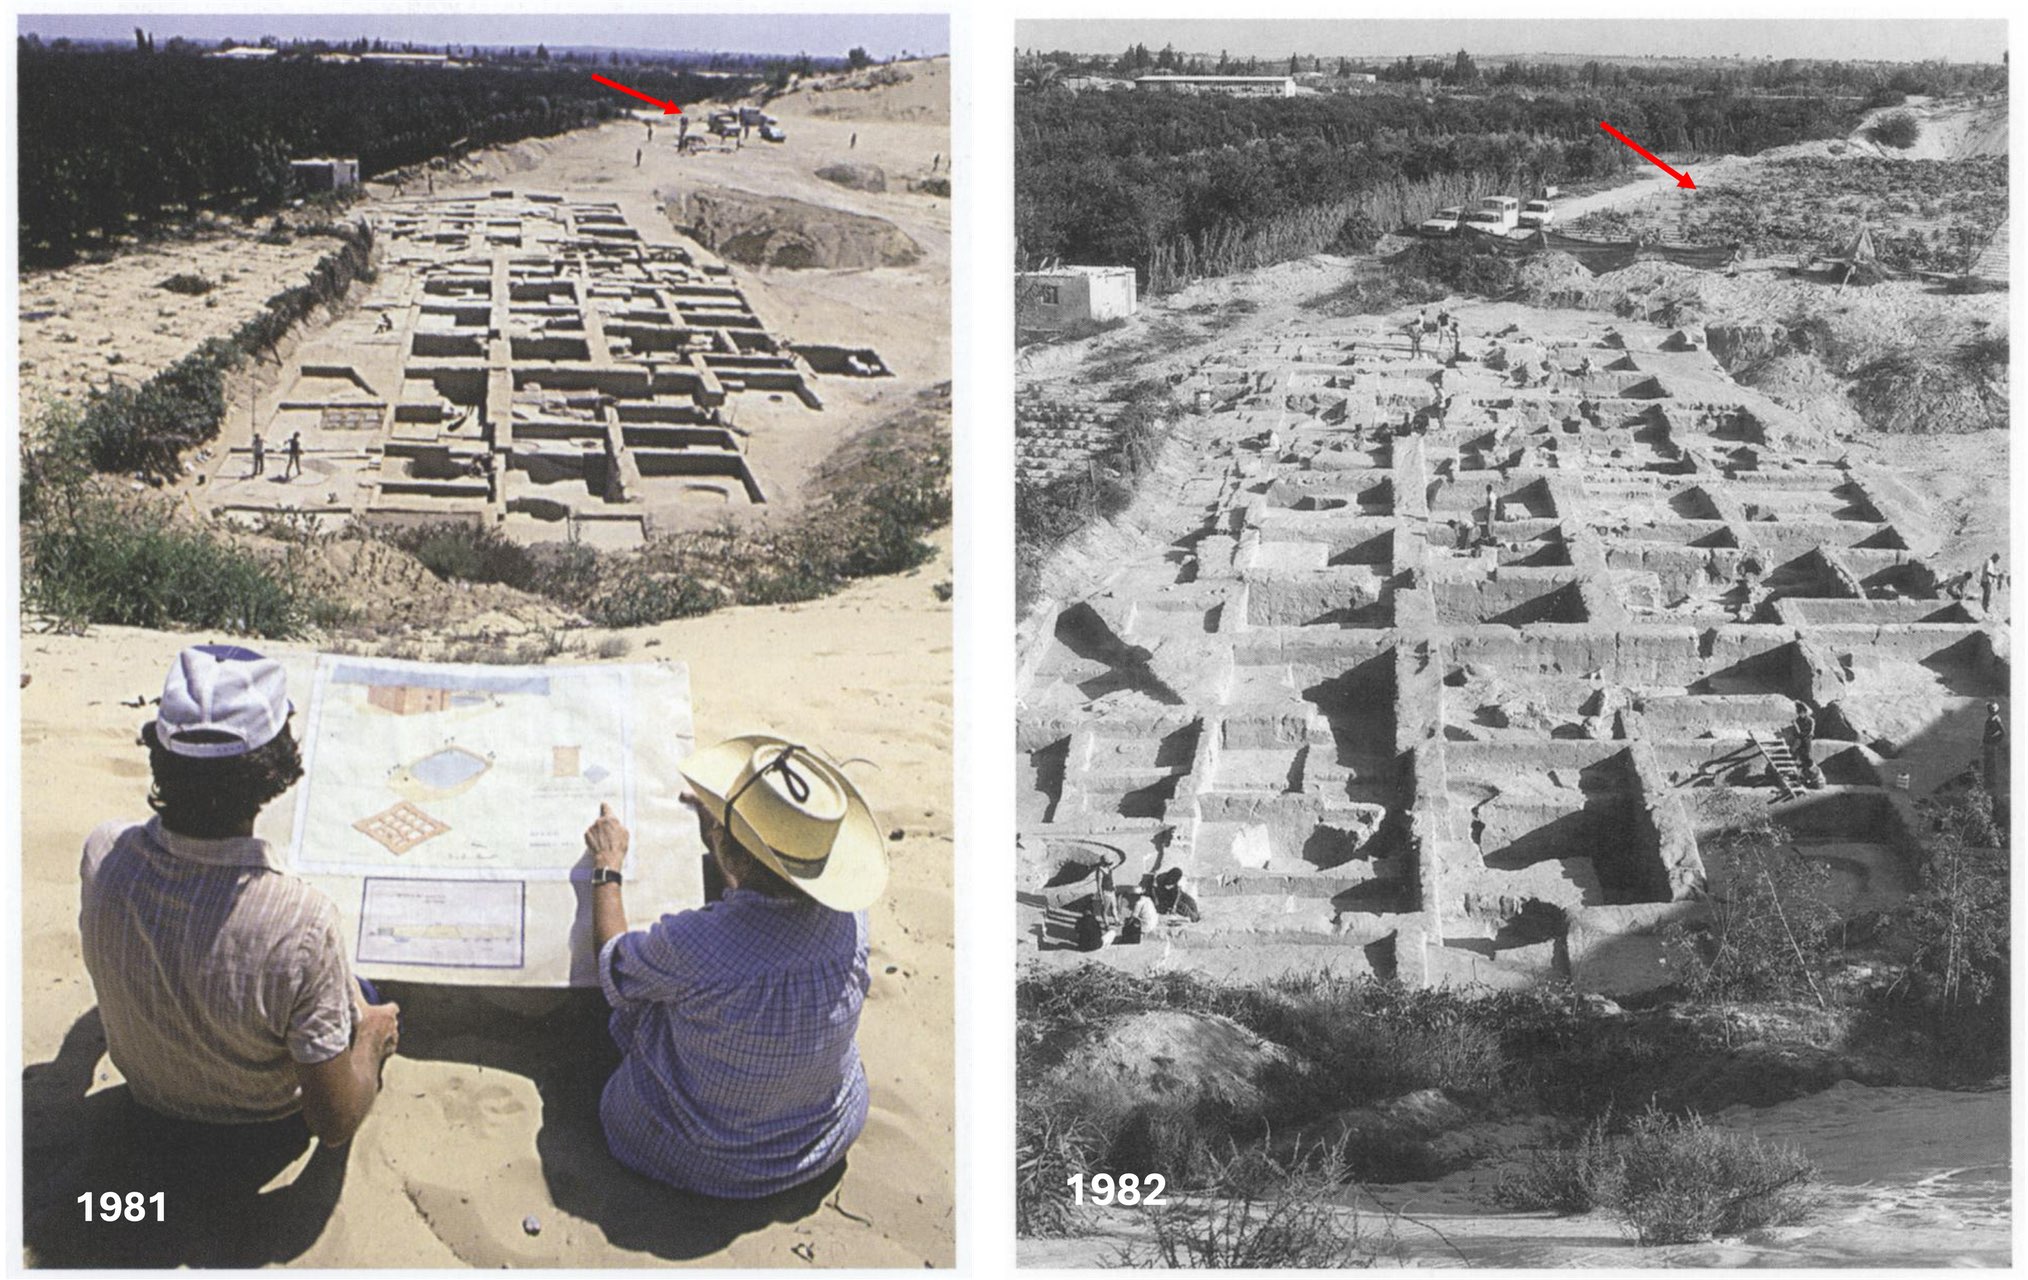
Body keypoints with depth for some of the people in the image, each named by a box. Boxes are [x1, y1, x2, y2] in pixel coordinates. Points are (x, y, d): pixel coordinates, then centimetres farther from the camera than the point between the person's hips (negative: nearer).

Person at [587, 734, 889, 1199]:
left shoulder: (689, 944, -36)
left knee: (636, 999, 17)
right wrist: (717, 815, 20)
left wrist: (607, 867, 5)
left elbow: (613, 964, -11)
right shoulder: (849, 920, -22)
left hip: (708, 1163, -4)